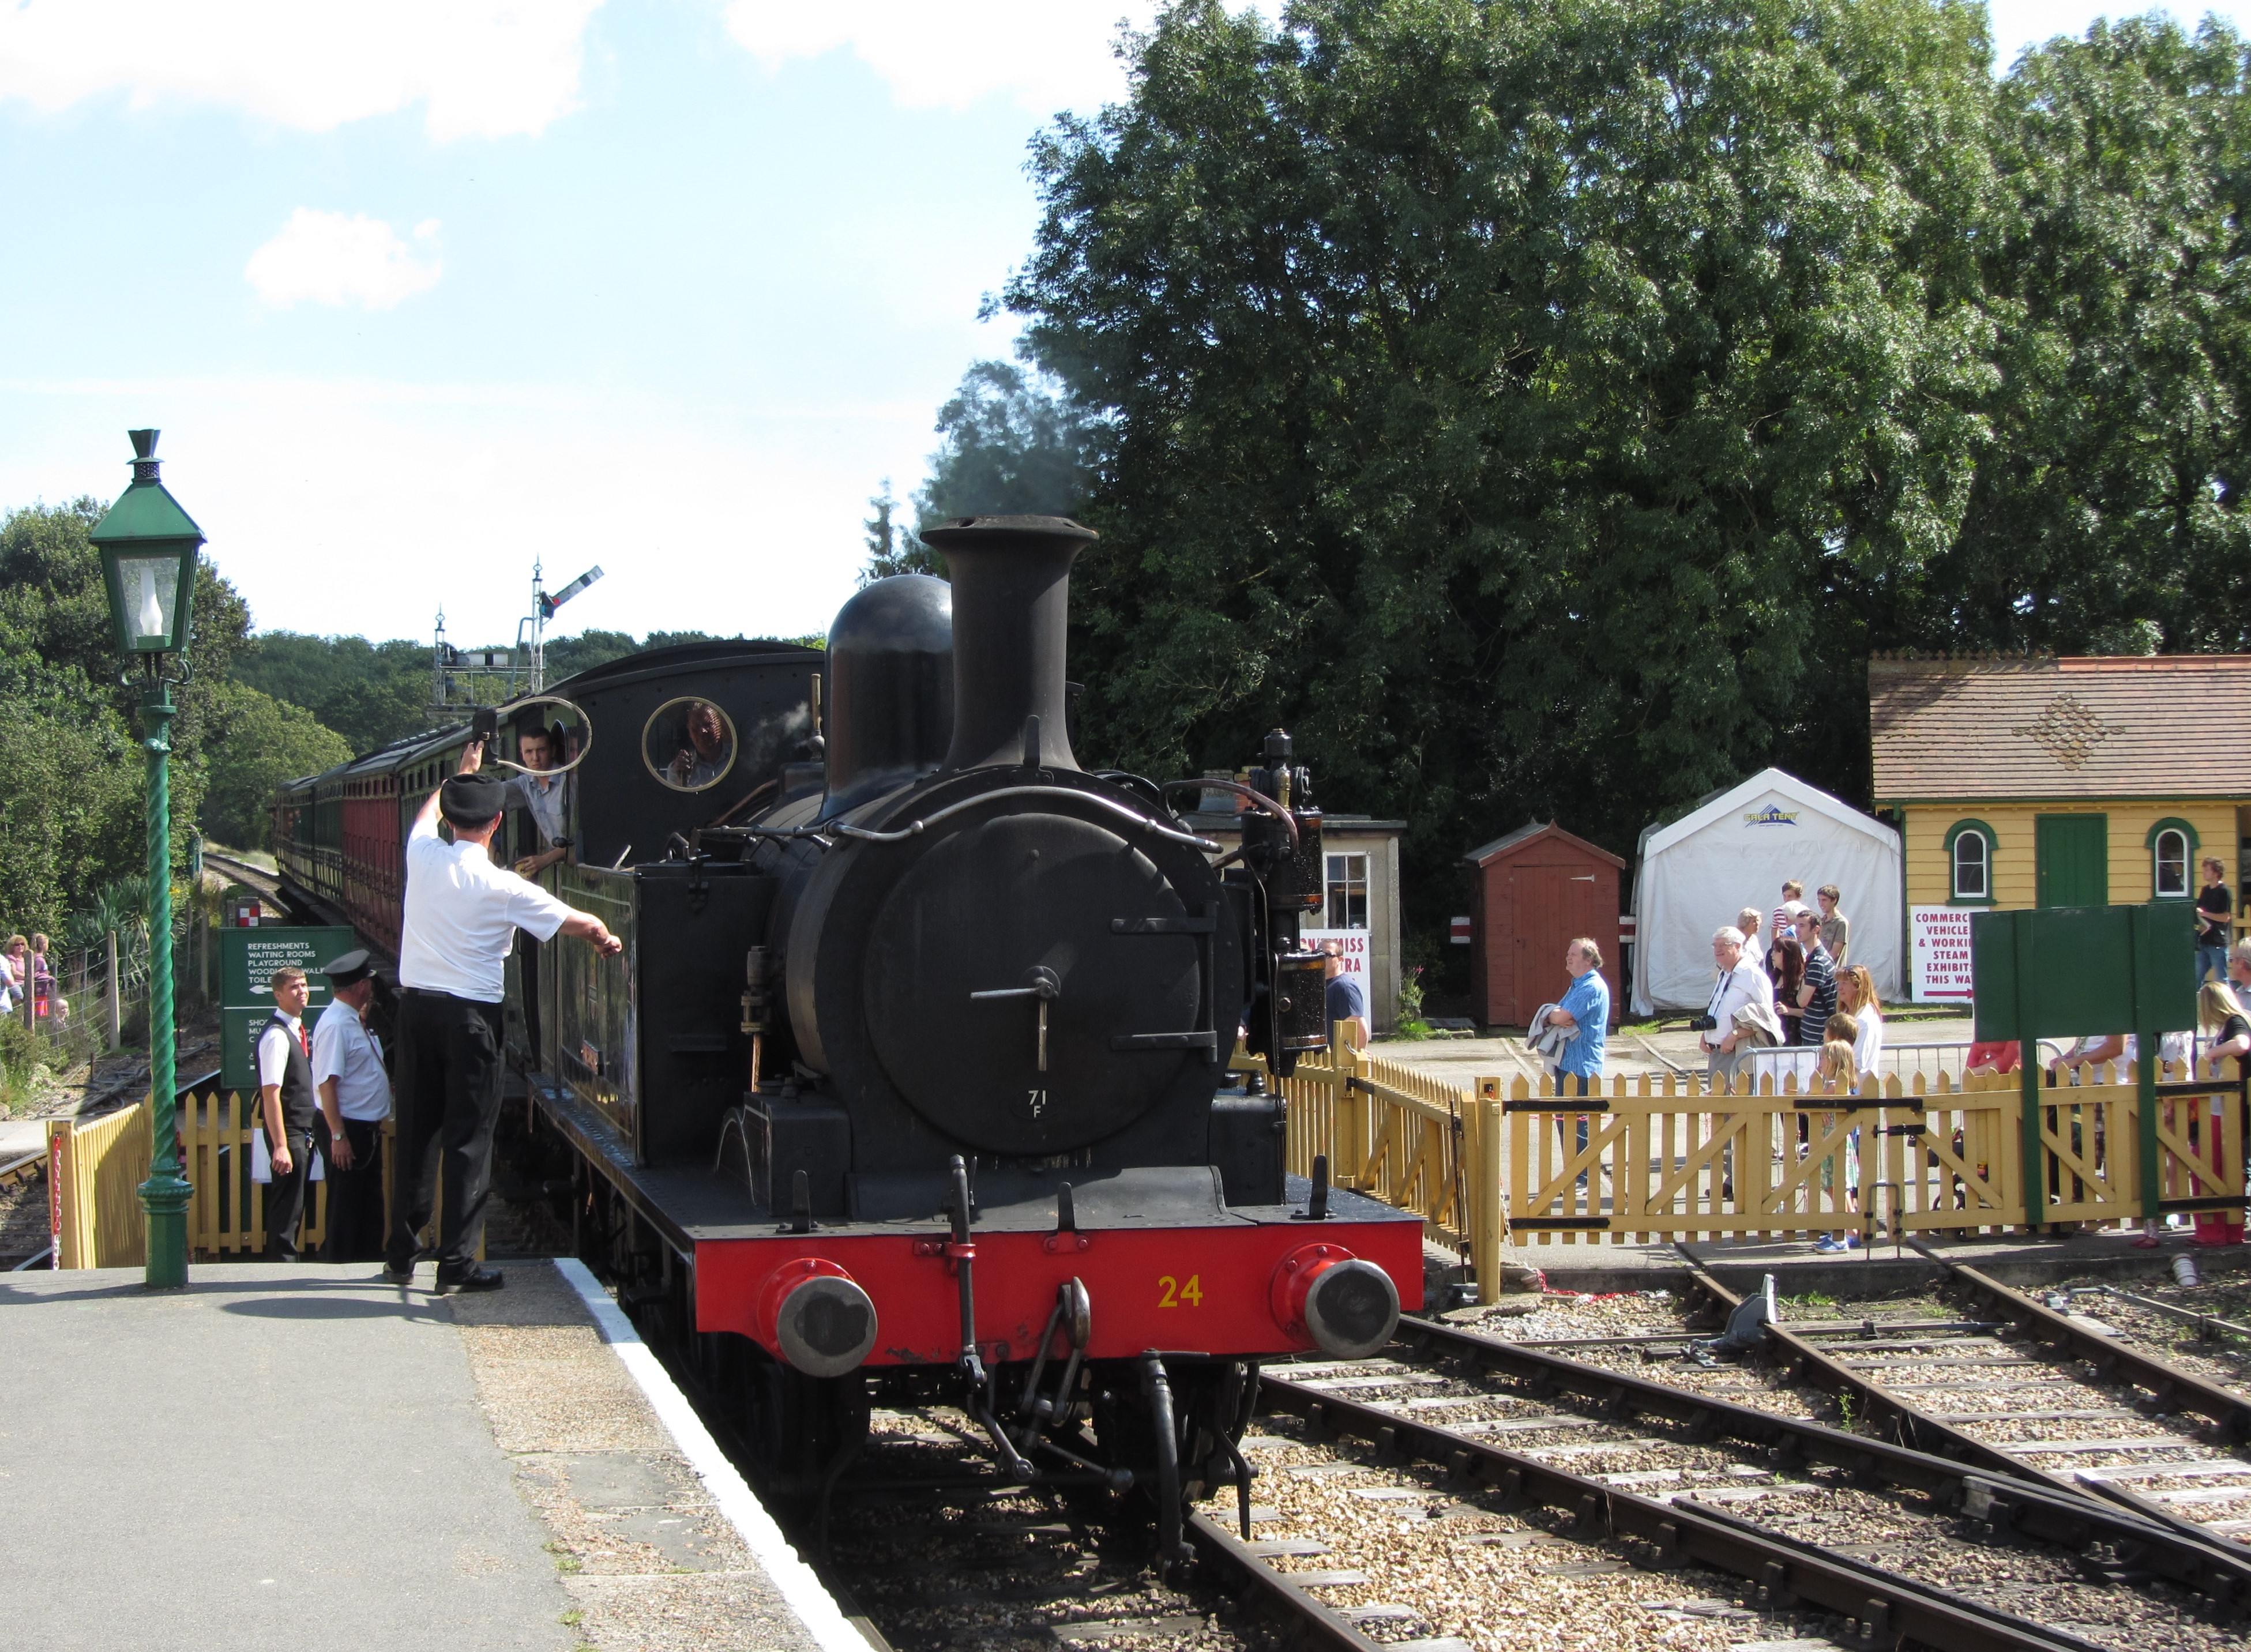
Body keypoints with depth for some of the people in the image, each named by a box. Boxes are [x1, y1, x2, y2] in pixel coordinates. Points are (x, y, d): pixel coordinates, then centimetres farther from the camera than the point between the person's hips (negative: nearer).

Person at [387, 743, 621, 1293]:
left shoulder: (423, 857, -1)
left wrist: (463, 771, 41)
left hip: (416, 1005, 5)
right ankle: (456, 1263, 0)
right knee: (468, 1138, 1)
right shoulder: (502, 887, -12)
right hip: (471, 1014, -5)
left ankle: (400, 1257, 19)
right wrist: (606, 940, 17)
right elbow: (582, 924, -5)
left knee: (416, 1132, 13)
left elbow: (428, 811, 25)